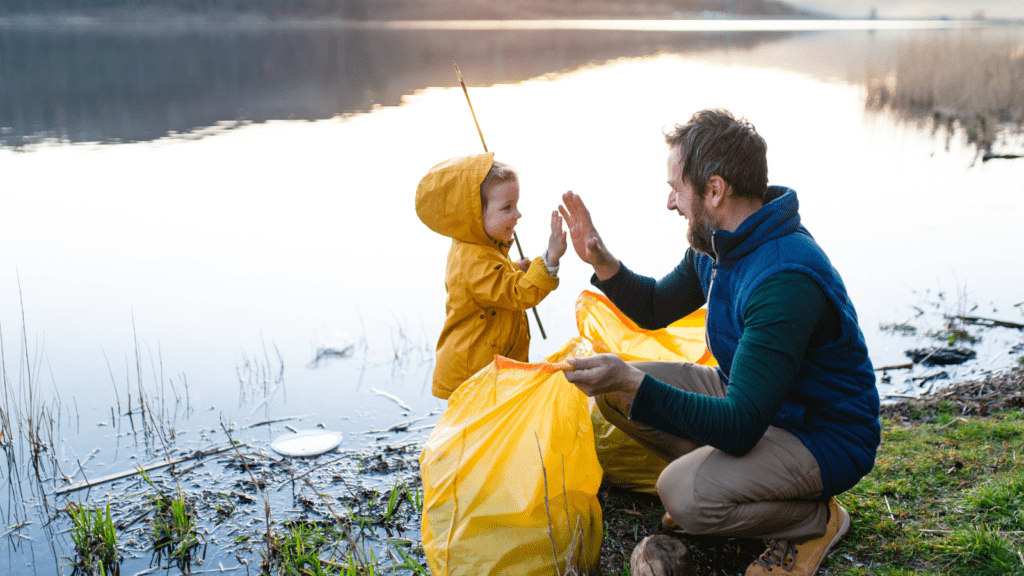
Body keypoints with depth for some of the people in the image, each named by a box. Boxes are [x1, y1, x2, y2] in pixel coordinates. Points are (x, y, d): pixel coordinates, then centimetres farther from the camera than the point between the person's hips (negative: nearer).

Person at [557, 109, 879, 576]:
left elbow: (739, 428, -34)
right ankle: (718, 474, 10)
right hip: (750, 400, 8)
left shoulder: (785, 281, -33)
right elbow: (655, 308, 14)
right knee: (612, 392, -2)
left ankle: (815, 519, -3)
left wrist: (634, 383, -42)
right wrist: (601, 262, -3)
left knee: (684, 493, -31)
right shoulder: (715, 244, -3)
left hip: (824, 437, -8)